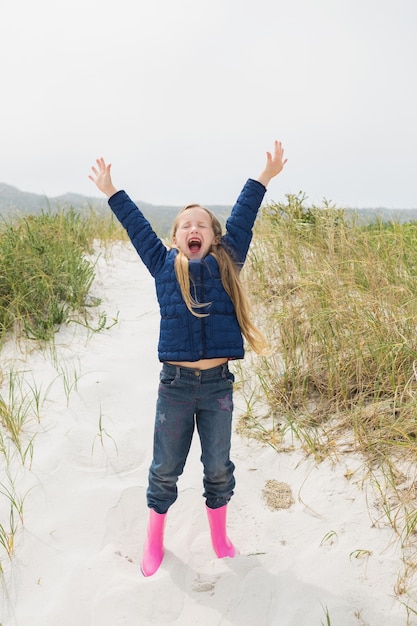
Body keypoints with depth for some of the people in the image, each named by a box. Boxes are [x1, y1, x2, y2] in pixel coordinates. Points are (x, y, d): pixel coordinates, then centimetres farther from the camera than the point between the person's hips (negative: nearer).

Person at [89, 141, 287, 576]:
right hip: (174, 384, 0)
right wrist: (111, 191, 16)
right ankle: (154, 541, 37)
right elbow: (137, 227, 9)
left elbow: (240, 221, 6)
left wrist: (264, 177, 10)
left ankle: (219, 536, 40)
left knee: (218, 467, 16)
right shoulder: (164, 267, 3)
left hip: (218, 385, 1)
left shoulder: (225, 265, 4)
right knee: (165, 469, 14)